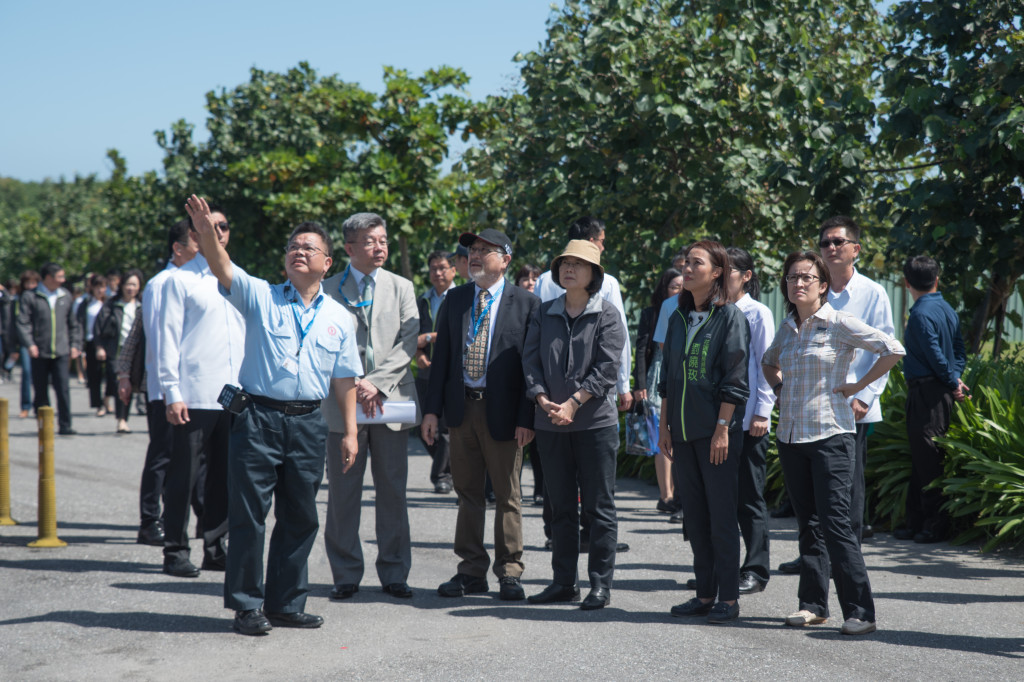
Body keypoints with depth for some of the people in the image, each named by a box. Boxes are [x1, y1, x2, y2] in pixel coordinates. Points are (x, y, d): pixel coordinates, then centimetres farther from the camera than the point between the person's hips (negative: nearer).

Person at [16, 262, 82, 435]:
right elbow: (23, 322, -5)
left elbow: (73, 323, 18)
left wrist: (75, 345, 10)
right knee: (40, 391, 6)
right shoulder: (30, 296, 0)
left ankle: (65, 425, -4)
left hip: (61, 352, 1)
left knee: (63, 388, -9)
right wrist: (30, 344, -17)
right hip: (40, 353, -1)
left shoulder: (65, 296, 11)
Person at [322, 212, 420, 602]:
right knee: (343, 494, 2)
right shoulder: (329, 290, 5)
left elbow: (408, 342, 0)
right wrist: (353, 385, -13)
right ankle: (346, 574, 12)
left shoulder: (401, 288, 11)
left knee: (393, 492, 5)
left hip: (392, 399, 2)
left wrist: (377, 383, -11)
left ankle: (394, 574, 14)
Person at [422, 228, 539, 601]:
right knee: (468, 493, 9)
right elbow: (441, 356, 10)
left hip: (503, 412, -4)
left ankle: (509, 573, 13)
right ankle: (472, 571, 18)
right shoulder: (454, 300, 10)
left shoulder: (525, 303, -2)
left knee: (507, 495, 3)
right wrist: (432, 408, 2)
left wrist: (526, 417, -11)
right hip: (462, 407, 4)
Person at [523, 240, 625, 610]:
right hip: (551, 424, 4)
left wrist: (573, 402, -16)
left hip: (595, 421, -4)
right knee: (562, 507, 10)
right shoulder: (544, 314, 11)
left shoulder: (607, 316, -1)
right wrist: (543, 399, -10)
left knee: (599, 507, 0)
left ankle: (601, 584, 6)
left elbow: (606, 368, -8)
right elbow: (531, 360, 6)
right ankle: (564, 582, 17)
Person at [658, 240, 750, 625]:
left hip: (716, 431, -6)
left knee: (721, 514, -3)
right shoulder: (679, 318, 13)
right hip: (683, 431, 6)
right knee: (694, 514, 9)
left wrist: (722, 428, -15)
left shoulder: (730, 316, -6)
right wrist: (663, 426, 12)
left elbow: (734, 379, -10)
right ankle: (705, 594, 16)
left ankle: (728, 598, 4)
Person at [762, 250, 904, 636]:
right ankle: (813, 604, 16)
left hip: (830, 434, -6)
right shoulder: (788, 328, 11)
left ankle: (860, 611, -7)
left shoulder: (838, 323, -7)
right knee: (808, 524, 10)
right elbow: (768, 362, 32)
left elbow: (893, 350, -11)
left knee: (835, 522, -11)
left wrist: (858, 386, -8)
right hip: (791, 434, 6)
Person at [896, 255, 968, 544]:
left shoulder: (921, 314, -14)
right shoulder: (947, 309, 14)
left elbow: (935, 355, -17)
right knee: (922, 458, 14)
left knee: (927, 458, -6)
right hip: (941, 392, 9)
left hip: (925, 390, -9)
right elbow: (960, 350, 13)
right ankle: (916, 523, 19)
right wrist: (955, 379, 5)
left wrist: (952, 382, -6)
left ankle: (935, 525, -3)